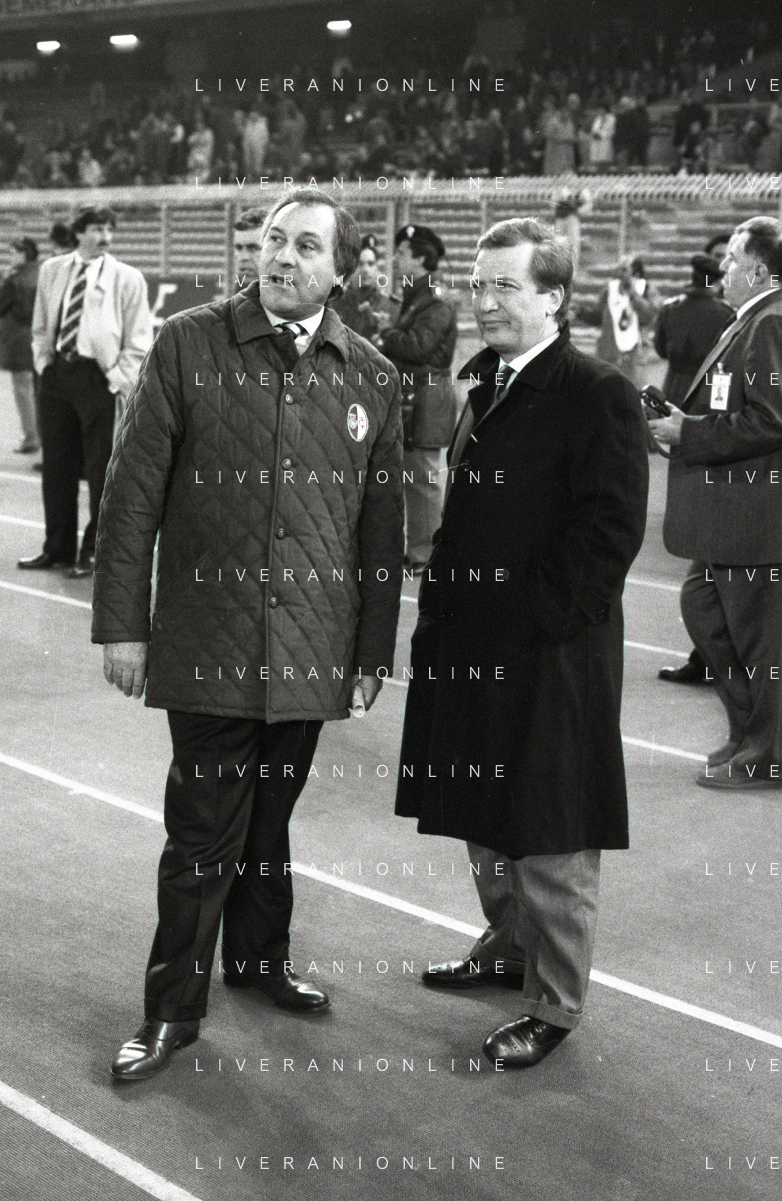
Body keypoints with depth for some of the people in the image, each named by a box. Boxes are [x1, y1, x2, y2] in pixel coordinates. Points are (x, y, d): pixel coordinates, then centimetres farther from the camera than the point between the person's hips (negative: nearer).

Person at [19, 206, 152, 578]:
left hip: (99, 377, -4)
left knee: (101, 469, -1)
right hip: (56, 373, 4)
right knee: (57, 466, 10)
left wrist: (120, 380, -9)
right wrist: (44, 363, 8)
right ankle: (57, 548, 22)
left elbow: (138, 342, -2)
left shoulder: (126, 278, -2)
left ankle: (94, 552, 10)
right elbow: (41, 327, 19)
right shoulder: (52, 271, 10)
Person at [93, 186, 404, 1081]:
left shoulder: (369, 377, 5)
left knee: (269, 815, 15)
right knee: (203, 830, 1)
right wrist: (121, 623, -6)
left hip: (312, 650, 3)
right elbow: (133, 491, -3)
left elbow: (381, 524, 9)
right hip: (208, 640, -3)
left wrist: (374, 647, 9)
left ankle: (260, 957, 37)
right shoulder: (187, 346, -3)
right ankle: (173, 1008, 16)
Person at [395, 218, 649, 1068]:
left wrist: (537, 622, -19)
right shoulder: (480, 384, 11)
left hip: (550, 652, -8)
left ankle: (553, 1004, 17)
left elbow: (609, 529, -17)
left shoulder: (598, 395, -14)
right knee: (483, 815, 20)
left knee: (549, 836, 4)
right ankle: (508, 946, 40)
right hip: (471, 645, 8)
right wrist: (442, 607, 10)